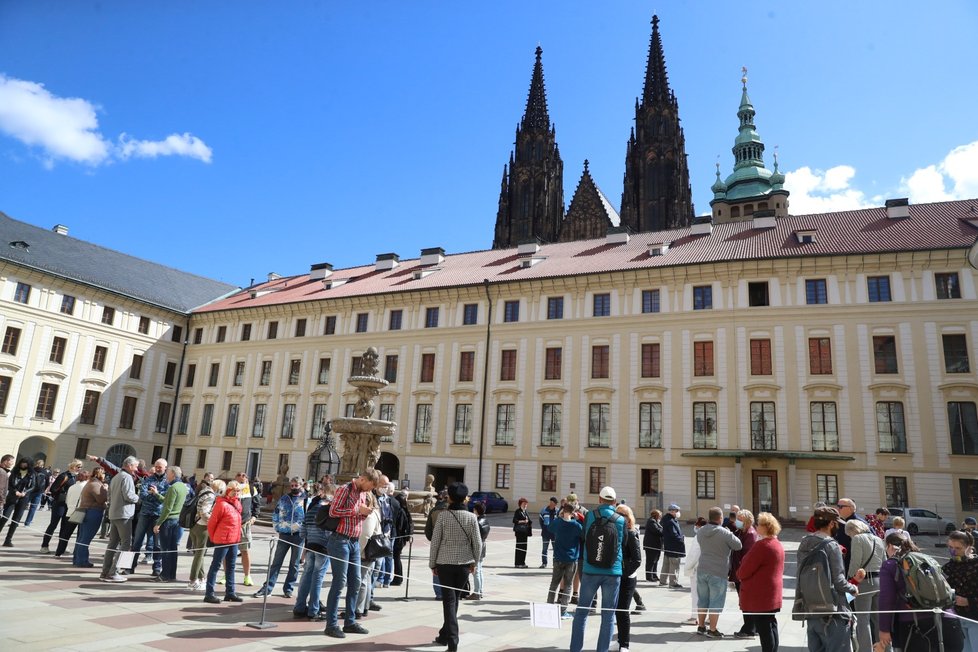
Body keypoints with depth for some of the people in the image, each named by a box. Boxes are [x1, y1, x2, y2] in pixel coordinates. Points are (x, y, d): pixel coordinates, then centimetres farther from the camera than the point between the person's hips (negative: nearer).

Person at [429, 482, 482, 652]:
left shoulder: (443, 516, -8)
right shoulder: (471, 517, -5)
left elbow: (435, 542, -5)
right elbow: (477, 543, -4)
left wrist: (432, 564, 6)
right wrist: (474, 562, 11)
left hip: (444, 563, -2)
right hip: (464, 563, 2)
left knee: (449, 600, 4)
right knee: (454, 599, 17)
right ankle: (444, 635, 28)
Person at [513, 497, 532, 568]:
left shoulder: (526, 512, 17)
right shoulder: (517, 511, -6)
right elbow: (514, 520, -14)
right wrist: (523, 521, -18)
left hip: (525, 531, 8)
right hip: (519, 531, -8)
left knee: (524, 546, 9)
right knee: (519, 546, -6)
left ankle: (522, 562, 17)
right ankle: (517, 563, 0)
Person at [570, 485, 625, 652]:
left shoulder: (590, 516, -4)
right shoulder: (621, 520, -3)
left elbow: (584, 539, 7)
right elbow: (623, 545, 6)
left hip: (590, 570, 0)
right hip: (613, 572, 0)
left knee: (581, 611, 11)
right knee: (608, 615, 9)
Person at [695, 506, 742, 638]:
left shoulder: (700, 531, 0)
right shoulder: (725, 533, -17)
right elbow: (738, 546, -6)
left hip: (702, 570, 6)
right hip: (718, 573, -5)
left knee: (702, 600, 17)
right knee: (716, 602, 6)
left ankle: (701, 626, 27)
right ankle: (712, 630, 11)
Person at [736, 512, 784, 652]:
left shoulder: (762, 545, -21)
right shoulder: (778, 545, 11)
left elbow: (744, 570, -19)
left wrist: (739, 575, 2)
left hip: (759, 594, -9)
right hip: (772, 593, 10)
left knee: (763, 628, -3)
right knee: (771, 625, 16)